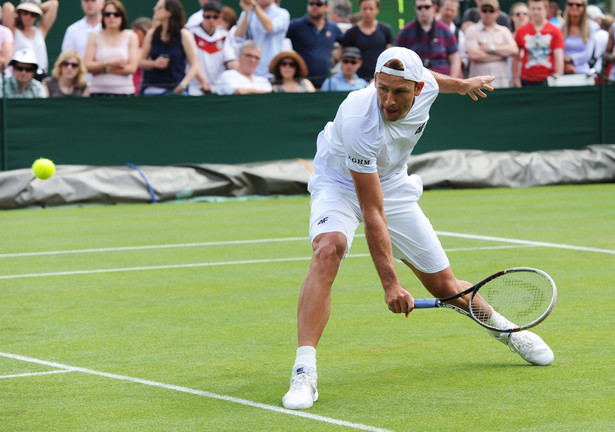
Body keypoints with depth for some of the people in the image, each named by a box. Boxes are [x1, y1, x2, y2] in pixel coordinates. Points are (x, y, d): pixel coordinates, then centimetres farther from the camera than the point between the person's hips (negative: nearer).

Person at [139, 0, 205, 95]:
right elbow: (141, 62, 13)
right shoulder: (152, 33, 9)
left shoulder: (184, 35, -2)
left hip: (174, 90, -3)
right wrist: (154, 63, -8)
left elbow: (194, 65, -4)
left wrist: (183, 84, -18)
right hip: (150, 90, 4)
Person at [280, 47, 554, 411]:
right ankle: (304, 372, -40)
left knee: (446, 287, 6)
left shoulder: (425, 86, -22)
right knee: (329, 249, -37)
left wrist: (463, 84, 28)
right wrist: (390, 283, -38)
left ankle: (507, 329, 37)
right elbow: (372, 213, -37)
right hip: (340, 184, -5)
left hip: (392, 184, 5)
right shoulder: (359, 122, -39)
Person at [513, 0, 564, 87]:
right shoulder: (521, 31, 7)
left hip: (547, 80, -1)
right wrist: (515, 78, 6)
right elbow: (516, 58, 11)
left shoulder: (555, 31, 3)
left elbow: (559, 57, -3)